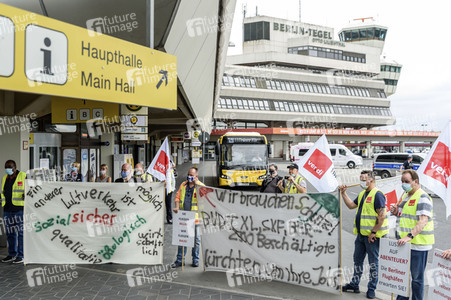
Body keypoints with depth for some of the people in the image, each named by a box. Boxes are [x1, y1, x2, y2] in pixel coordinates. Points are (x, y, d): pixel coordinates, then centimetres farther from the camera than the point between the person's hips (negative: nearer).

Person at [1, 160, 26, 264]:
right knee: (10, 233, 10)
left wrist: (26, 195, -22)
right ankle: (12, 254, 18)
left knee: (21, 232, -4)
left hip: (20, 208, -6)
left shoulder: (23, 176, -3)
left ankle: (21, 256, 1)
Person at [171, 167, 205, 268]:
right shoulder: (183, 185, 11)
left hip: (195, 217, -3)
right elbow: (178, 196, 12)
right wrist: (177, 207, -4)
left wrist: (197, 185, -20)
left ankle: (195, 260, 20)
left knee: (196, 239, 6)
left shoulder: (201, 185, -1)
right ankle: (180, 260, 17)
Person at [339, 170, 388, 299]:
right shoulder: (362, 194, 14)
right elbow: (351, 205, 23)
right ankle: (354, 285, 26)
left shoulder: (377, 195, -14)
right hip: (361, 234, 9)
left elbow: (381, 217, -18)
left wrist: (373, 232, -18)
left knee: (373, 262, 4)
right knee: (358, 260, 15)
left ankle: (371, 289, 15)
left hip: (372, 236, -9)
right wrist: (343, 193, 15)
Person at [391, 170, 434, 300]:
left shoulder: (422, 197, -14)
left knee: (417, 277, 2)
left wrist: (410, 236, -33)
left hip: (418, 244, -9)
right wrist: (397, 213, 5)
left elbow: (423, 221, -24)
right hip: (404, 243, 9)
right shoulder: (406, 196, 14)